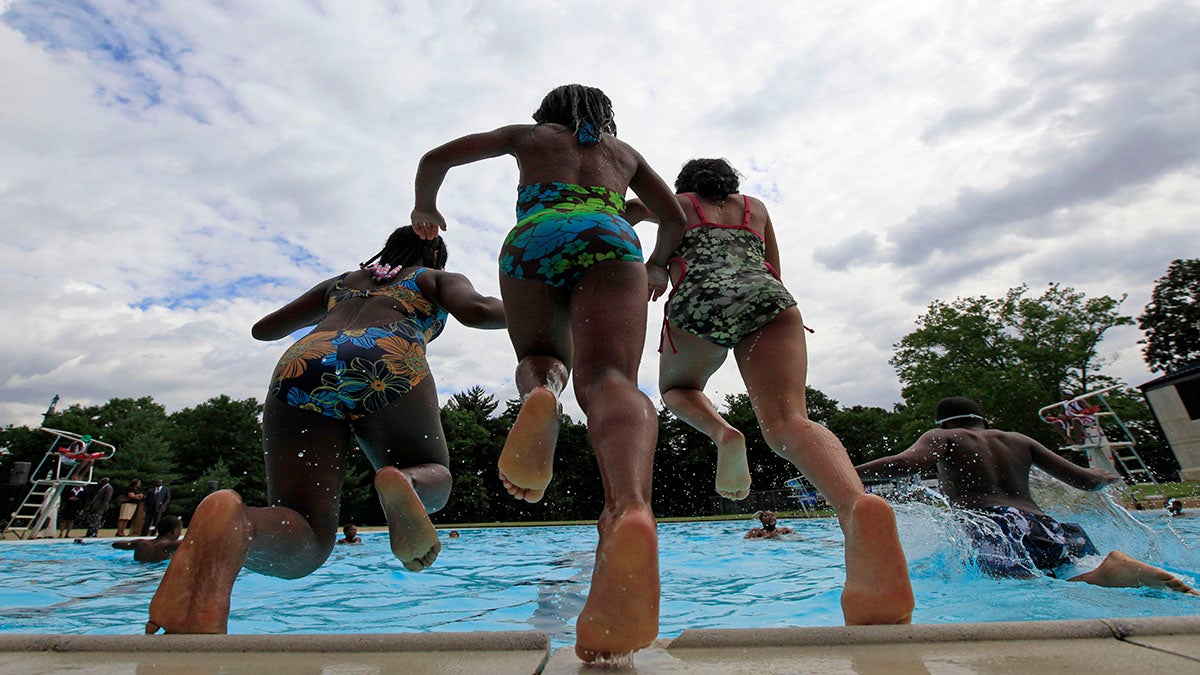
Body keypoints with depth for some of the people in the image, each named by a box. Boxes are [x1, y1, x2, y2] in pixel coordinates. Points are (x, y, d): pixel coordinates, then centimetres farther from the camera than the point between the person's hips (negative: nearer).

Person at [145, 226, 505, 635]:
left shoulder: (340, 282, 40)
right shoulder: (440, 278, 30)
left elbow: (263, 330, 45)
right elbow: (477, 311, 6)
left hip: (301, 365, 4)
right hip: (388, 363, -3)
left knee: (302, 546, 4)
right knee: (434, 478, 20)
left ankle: (230, 523, -31)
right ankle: (400, 480, -18)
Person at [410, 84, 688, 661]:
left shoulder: (528, 135, 35)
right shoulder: (624, 151, 39)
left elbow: (436, 158, 29)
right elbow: (675, 220, 35)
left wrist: (425, 209, 47)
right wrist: (657, 267, 52)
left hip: (535, 239, 0)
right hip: (609, 240, 0)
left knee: (541, 358, 19)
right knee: (608, 380, -22)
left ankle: (539, 395, -22)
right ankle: (630, 506, -55)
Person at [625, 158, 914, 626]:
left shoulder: (675, 204, 32)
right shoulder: (755, 207, 37)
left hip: (699, 302, -1)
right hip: (769, 298, 2)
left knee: (677, 388, 26)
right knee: (786, 421, -17)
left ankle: (721, 433, -8)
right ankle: (858, 505, -50)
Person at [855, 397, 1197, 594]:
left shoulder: (942, 437, 15)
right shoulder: (1019, 440, 31)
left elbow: (906, 462, -8)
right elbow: (1084, 480, 29)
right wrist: (1105, 477, 54)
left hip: (994, 527, -6)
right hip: (1044, 525, 6)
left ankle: (1100, 578, -48)